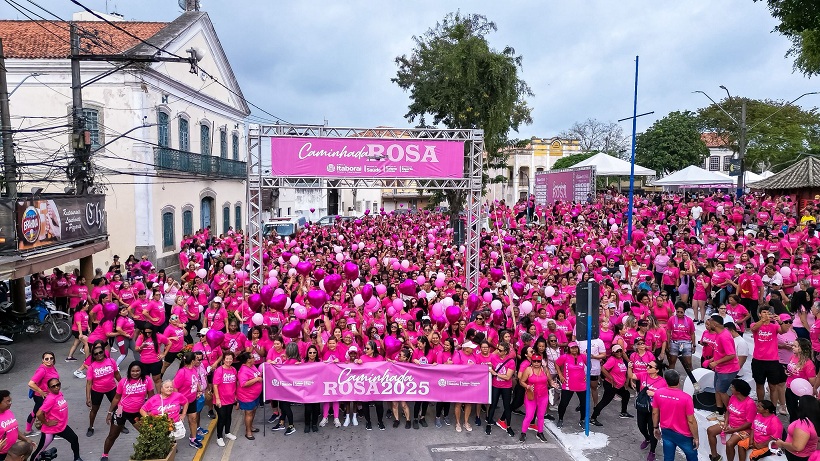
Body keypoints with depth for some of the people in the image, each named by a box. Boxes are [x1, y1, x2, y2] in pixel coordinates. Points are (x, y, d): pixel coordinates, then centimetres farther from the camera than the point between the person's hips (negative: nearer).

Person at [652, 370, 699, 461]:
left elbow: (655, 413, -1)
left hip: (666, 432, 4)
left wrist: (656, 428, 14)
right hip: (683, 435, -3)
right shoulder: (686, 398, -26)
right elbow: (691, 420, -18)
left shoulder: (658, 393, -13)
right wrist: (696, 437, -4)